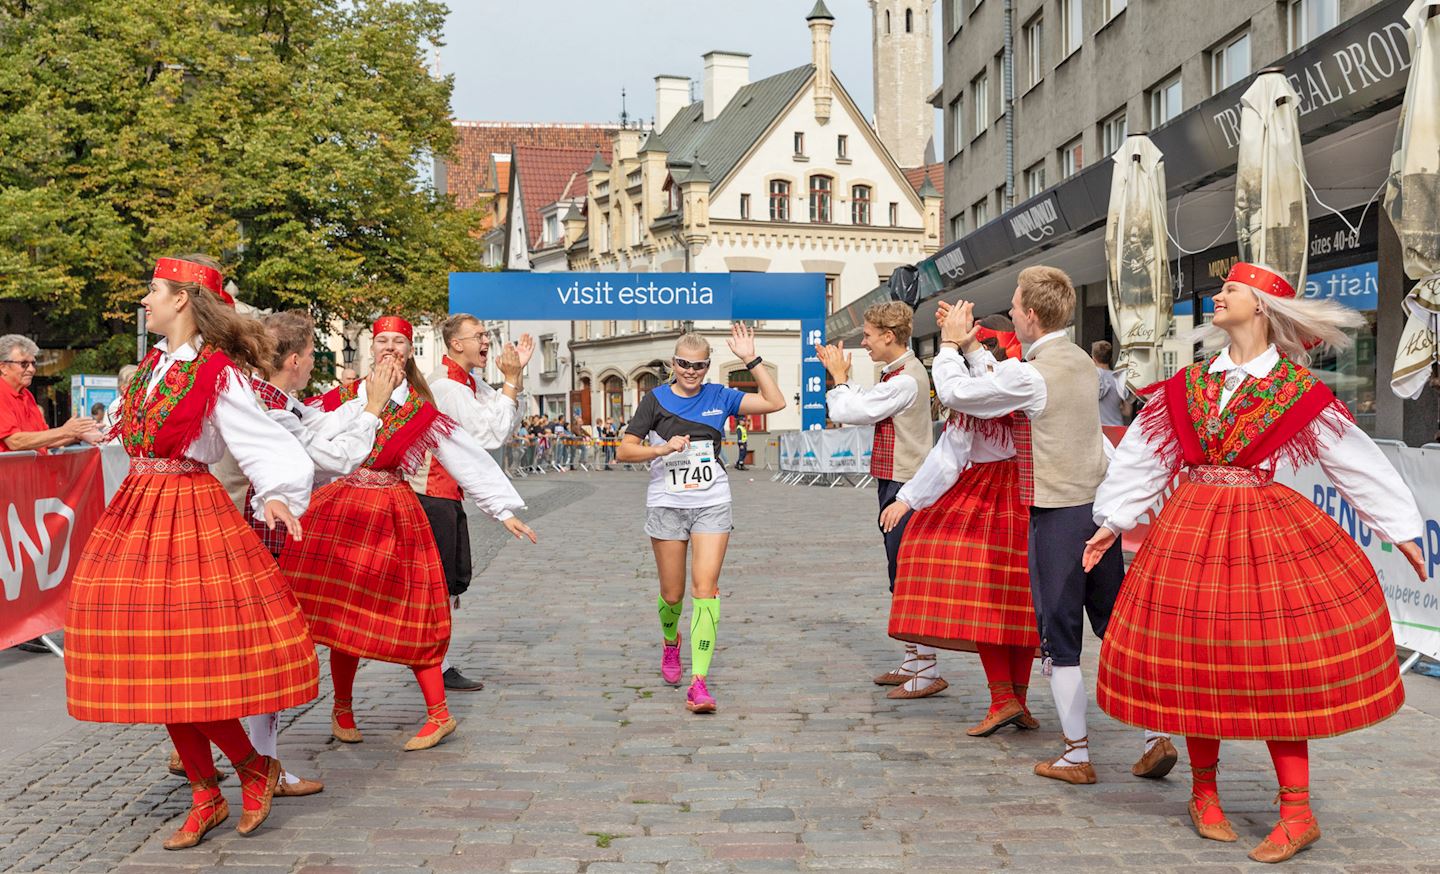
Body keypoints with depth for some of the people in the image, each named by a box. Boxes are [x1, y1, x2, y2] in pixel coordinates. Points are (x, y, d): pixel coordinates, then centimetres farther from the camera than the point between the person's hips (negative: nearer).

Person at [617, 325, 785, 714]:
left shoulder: (719, 397, 5)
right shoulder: (655, 400, 0)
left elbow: (775, 402, -1)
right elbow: (624, 451, -3)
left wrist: (751, 359, -6)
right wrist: (663, 449, -19)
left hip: (712, 505, 0)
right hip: (666, 505, 0)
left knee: (705, 588, -12)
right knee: (672, 594, 8)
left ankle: (699, 681, -14)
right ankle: (670, 643, 43)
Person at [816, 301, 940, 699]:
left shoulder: (905, 380, -19)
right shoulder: (897, 373, 14)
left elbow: (850, 412, -19)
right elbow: (861, 411, 16)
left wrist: (839, 378, -3)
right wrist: (842, 376, 11)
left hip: (904, 488, -11)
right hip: (896, 483, 11)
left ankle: (928, 672, -2)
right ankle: (912, 664, 25)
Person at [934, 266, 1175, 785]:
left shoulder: (1031, 373, -17)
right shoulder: (1080, 361, 9)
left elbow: (956, 393, -7)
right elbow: (1002, 386, 19)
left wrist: (950, 344, 9)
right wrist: (969, 345, 21)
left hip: (1056, 516, -7)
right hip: (1098, 508, 8)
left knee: (1059, 635, 3)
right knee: (1116, 625, 13)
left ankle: (1077, 756, 11)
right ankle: (1157, 737, 13)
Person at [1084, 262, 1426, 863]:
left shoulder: (1299, 389, -1)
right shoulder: (1190, 384, 9)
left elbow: (1359, 462, 3)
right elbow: (1141, 456, 13)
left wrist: (1400, 529, 5)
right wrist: (1112, 522, 12)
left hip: (1267, 530, -3)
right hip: (1191, 531, 3)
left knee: (1272, 663, -4)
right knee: (1195, 662, 6)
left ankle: (1297, 813, 6)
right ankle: (1205, 793, 24)